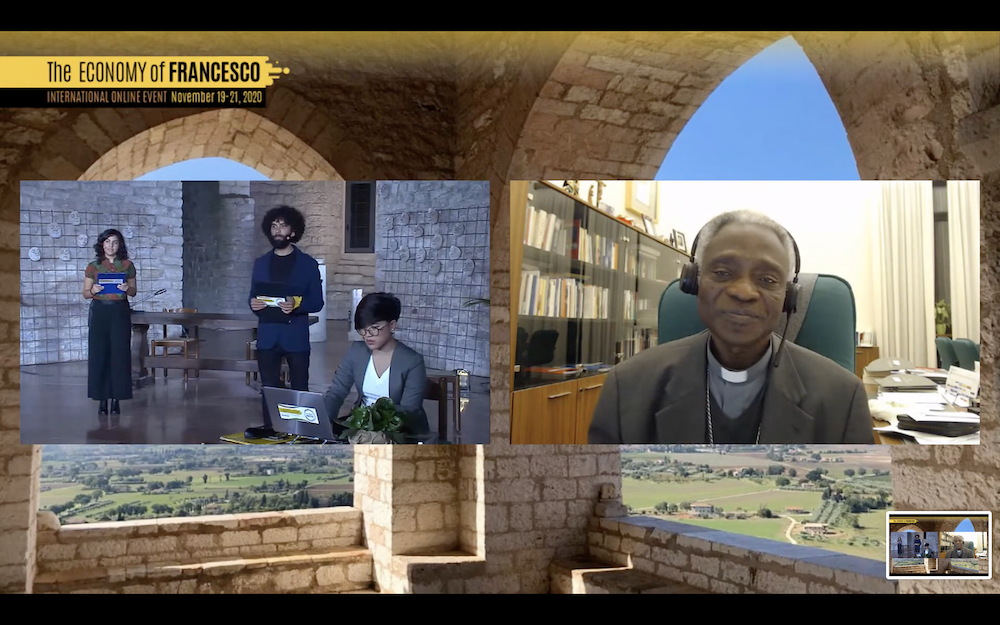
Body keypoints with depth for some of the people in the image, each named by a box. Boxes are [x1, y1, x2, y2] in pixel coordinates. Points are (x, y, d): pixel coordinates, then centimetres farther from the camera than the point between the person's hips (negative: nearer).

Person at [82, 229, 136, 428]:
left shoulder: (127, 265, 6)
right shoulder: (93, 267, 5)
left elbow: (133, 292, 10)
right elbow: (85, 293, 8)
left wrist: (127, 288, -11)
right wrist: (93, 291, -13)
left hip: (120, 312, 0)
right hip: (99, 311, 0)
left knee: (119, 355, -2)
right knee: (99, 355, -1)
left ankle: (117, 399, 5)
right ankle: (102, 399, 5)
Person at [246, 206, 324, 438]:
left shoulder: (308, 264, 1)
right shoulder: (261, 263, 12)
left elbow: (317, 302, -1)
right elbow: (252, 296, 16)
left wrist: (297, 304, -19)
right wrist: (253, 303, -8)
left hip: (296, 336, -3)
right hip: (267, 335, 3)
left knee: (299, 387, 4)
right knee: (268, 386, 5)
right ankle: (269, 427, 12)